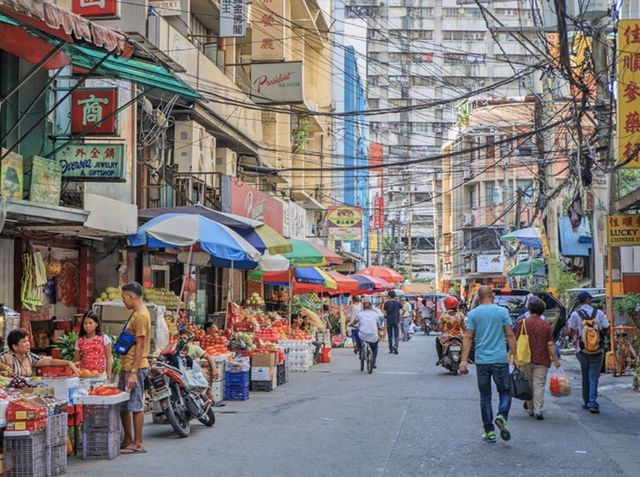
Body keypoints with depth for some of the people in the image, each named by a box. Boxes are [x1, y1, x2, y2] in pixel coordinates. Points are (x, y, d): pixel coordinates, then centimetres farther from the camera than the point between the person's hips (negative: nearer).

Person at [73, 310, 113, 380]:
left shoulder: (104, 338, 2)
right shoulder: (80, 341, 8)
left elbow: (109, 359, 3)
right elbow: (76, 361, 12)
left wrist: (108, 375, -3)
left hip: (100, 375, -2)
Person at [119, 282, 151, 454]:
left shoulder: (141, 315, -15)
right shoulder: (136, 314, 16)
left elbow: (139, 346, -19)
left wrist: (133, 372, -21)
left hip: (135, 368, -10)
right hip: (127, 367, 10)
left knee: (135, 405, -4)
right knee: (122, 405, 14)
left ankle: (138, 443, 2)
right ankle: (128, 440, 22)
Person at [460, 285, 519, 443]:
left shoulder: (473, 314, 2)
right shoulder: (502, 312, 0)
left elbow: (468, 337, -2)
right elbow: (510, 336, -1)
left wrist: (464, 360, -1)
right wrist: (515, 357, 5)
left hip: (481, 361, 1)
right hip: (500, 360, -1)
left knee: (485, 396, 9)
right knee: (505, 392, 9)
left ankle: (489, 431, 9)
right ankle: (502, 416, -18)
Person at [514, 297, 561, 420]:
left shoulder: (522, 323, -4)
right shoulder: (545, 324, -2)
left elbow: (516, 342, -2)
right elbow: (550, 344, -4)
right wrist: (555, 359, 4)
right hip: (542, 360, 0)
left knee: (528, 385, 13)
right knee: (539, 385, 0)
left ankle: (531, 409, 20)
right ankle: (538, 410, -7)